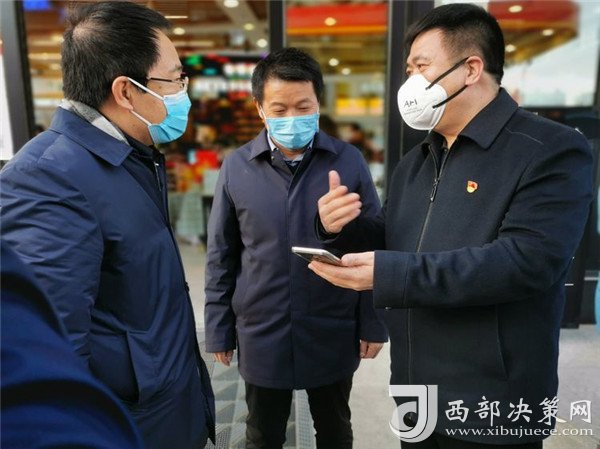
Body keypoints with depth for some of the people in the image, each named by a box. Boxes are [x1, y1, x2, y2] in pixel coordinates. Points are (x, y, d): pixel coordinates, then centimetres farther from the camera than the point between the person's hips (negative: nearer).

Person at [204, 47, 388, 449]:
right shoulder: (236, 167, -5)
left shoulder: (349, 161, -7)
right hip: (261, 335, 1)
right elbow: (221, 257, 1)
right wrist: (219, 329, 2)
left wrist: (373, 323, -1)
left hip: (334, 334, 0)